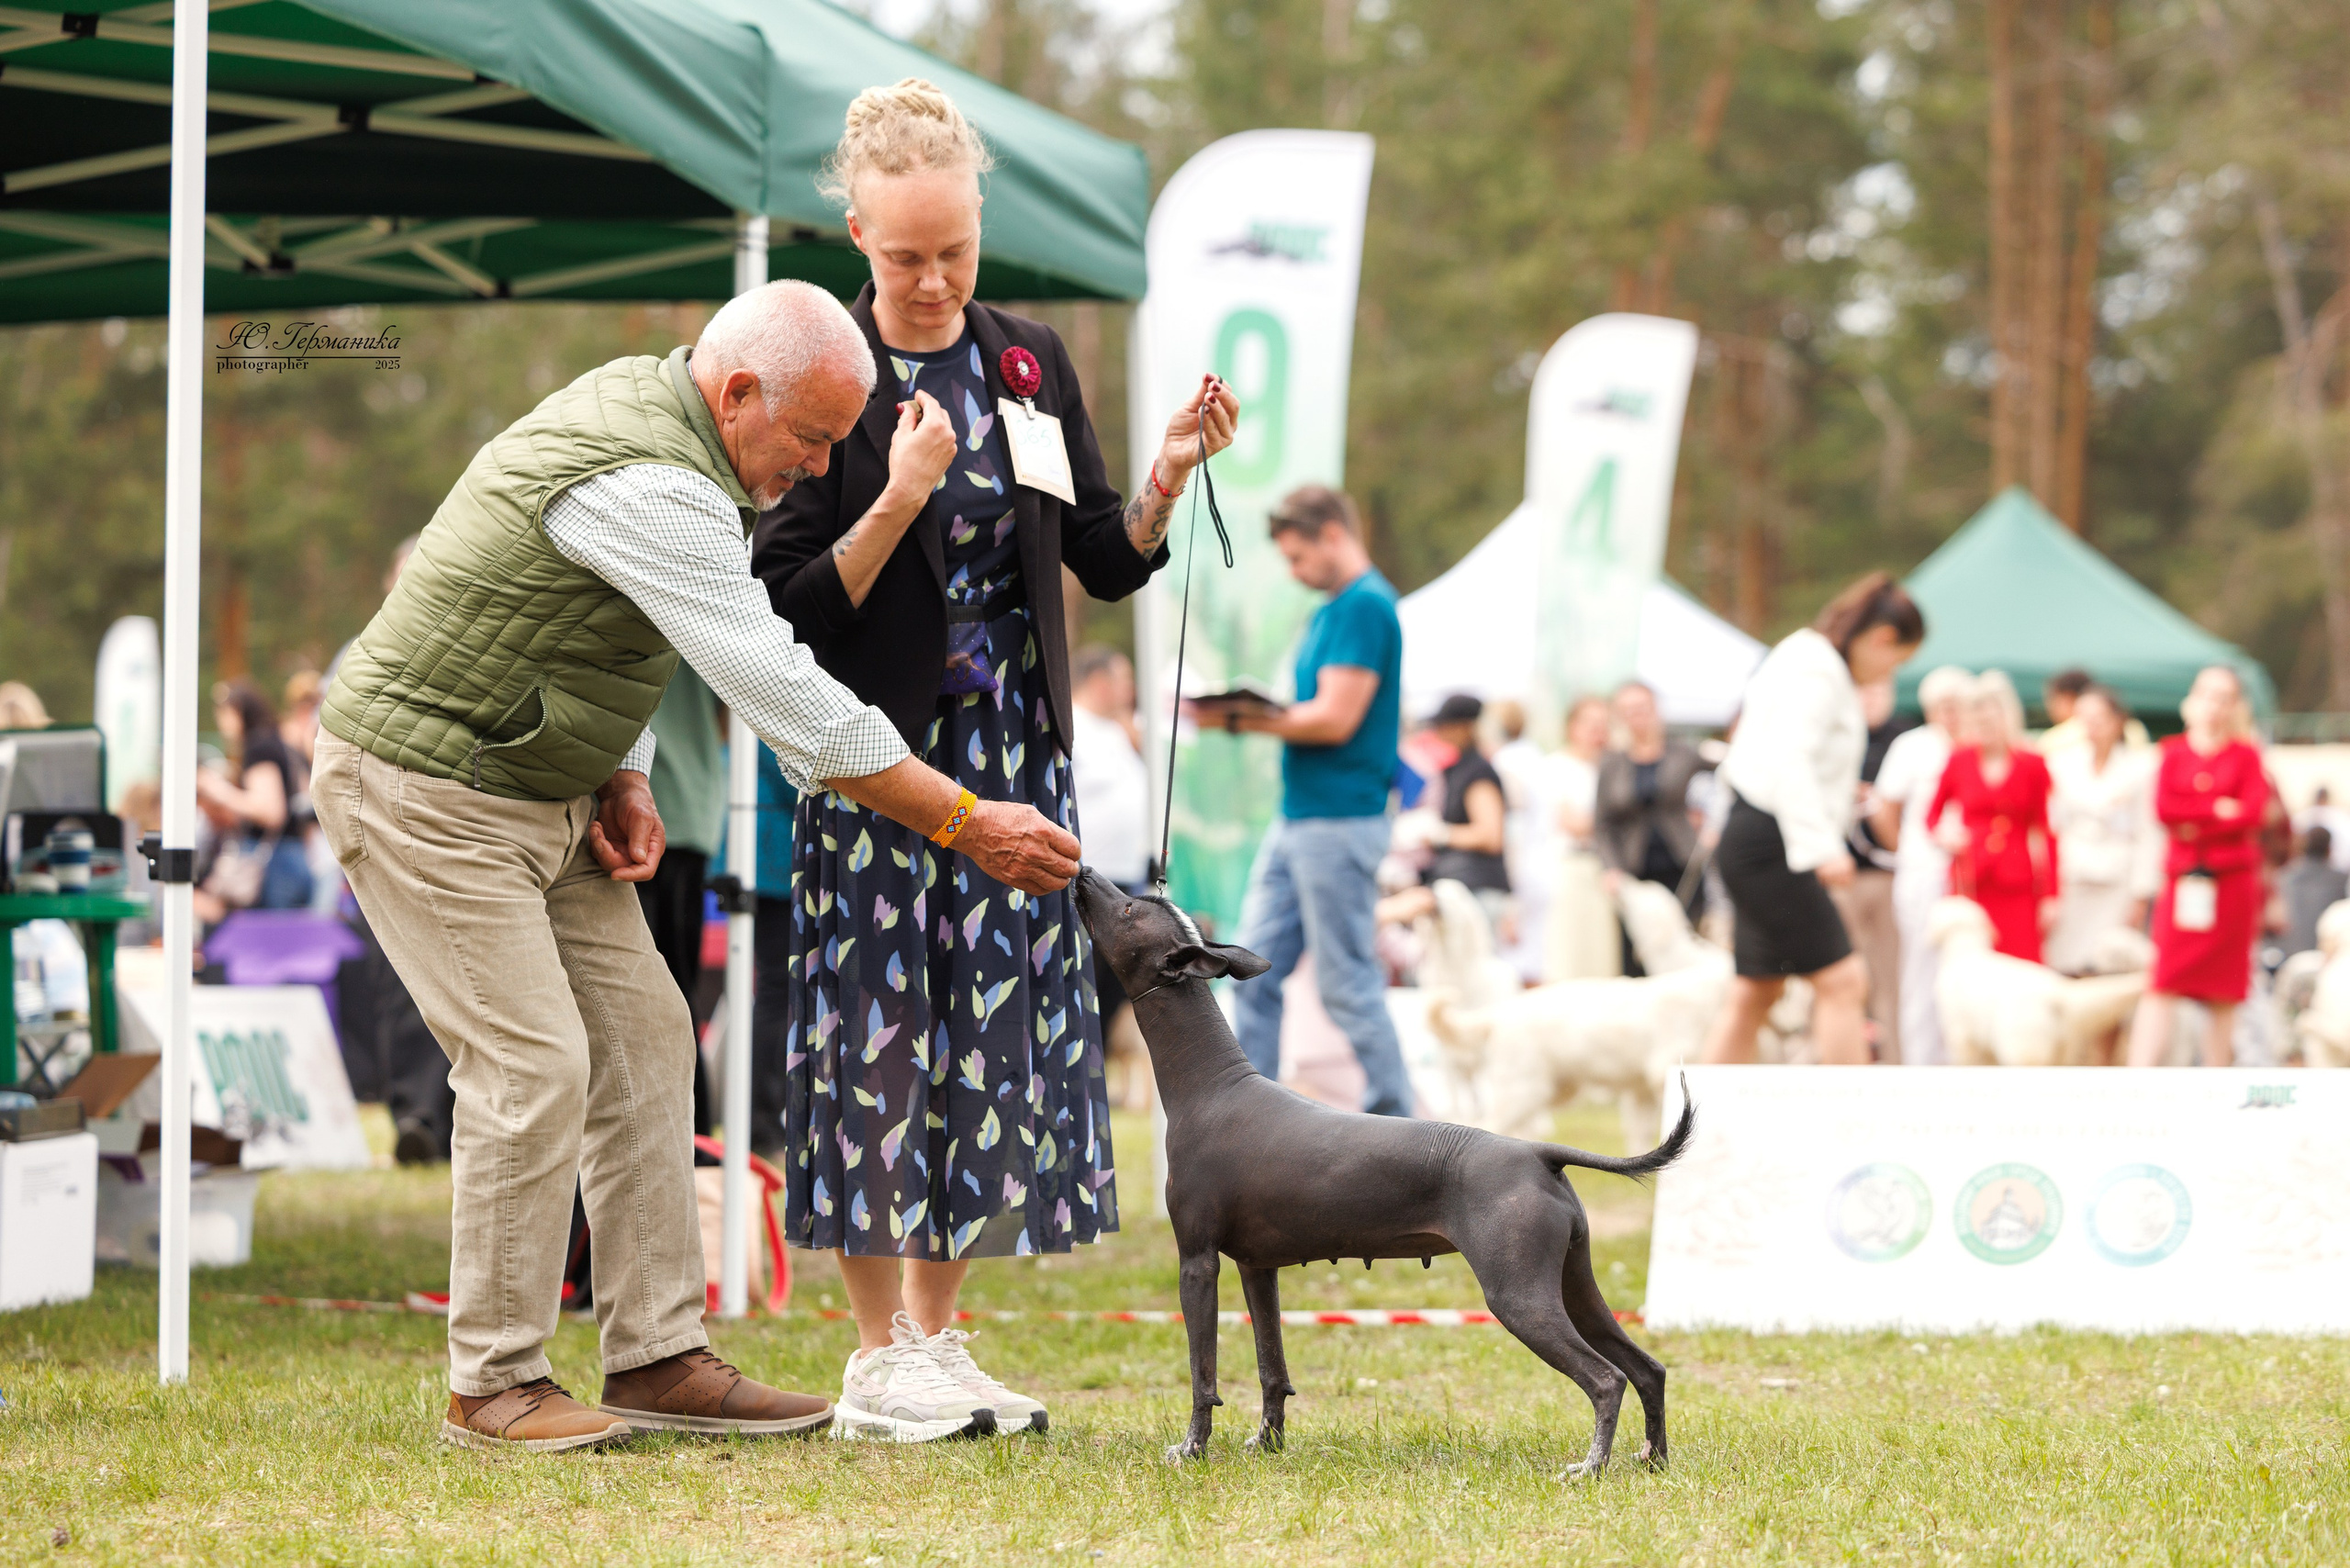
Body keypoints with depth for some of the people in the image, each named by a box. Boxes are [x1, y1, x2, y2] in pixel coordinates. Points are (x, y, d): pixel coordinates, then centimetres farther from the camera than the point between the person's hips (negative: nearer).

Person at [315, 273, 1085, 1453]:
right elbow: (792, 702, -26)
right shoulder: (651, 489, -27)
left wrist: (623, 779, 5)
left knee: (641, 1040, 6)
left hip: (538, 789, 10)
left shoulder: (642, 398, 5)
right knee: (533, 1066, -12)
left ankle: (656, 1357, 8)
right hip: (427, 790, -10)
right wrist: (965, 825, -19)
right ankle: (493, 1387, -1)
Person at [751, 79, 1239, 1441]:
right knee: (880, 1029, -4)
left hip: (1013, 748, 5)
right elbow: (796, 606, -11)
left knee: (997, 1033, 5)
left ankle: (938, 1336, 15)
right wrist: (900, 497, -24)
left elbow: (1108, 563, 9)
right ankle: (879, 1354, 5)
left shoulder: (1033, 362, 6)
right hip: (878, 751, -5)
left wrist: (1171, 478, -9)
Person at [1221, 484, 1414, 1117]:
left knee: (1347, 984, -4)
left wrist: (1249, 719, -12)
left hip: (1340, 822, -10)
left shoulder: (1364, 607, -14)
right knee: (1252, 973, 7)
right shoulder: (1331, 609, 17)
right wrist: (1252, 715, 5)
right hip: (1296, 820, 10)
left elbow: (1336, 719, -20)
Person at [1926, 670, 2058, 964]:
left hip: (2016, 885, -1)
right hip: (1969, 882, 1)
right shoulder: (1960, 761, 6)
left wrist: (2050, 897, 4)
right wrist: (1943, 832, -3)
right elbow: (1933, 812, 20)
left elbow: (2046, 832, 7)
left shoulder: (2032, 766, 3)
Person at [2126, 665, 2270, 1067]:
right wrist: (2219, 810, -8)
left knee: (2223, 991, 3)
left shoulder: (2246, 755, 5)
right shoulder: (2173, 753, 8)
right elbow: (2163, 808, -4)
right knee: (2162, 986, -8)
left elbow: (2253, 812, -8)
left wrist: (2193, 821, -8)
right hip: (2182, 882, 0)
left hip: (2232, 881, 0)